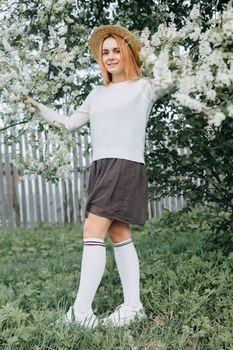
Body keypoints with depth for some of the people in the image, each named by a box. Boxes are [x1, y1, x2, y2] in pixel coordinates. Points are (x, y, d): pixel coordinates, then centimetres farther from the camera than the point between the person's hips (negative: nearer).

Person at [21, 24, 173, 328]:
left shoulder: (144, 87, 5)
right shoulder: (98, 93, 21)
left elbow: (170, 79, -13)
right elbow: (70, 123, 26)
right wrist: (38, 106, 21)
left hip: (125, 167, -7)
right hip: (101, 167, 7)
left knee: (93, 231, -15)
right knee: (119, 236, 5)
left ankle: (81, 310, -12)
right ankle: (133, 306, 11)